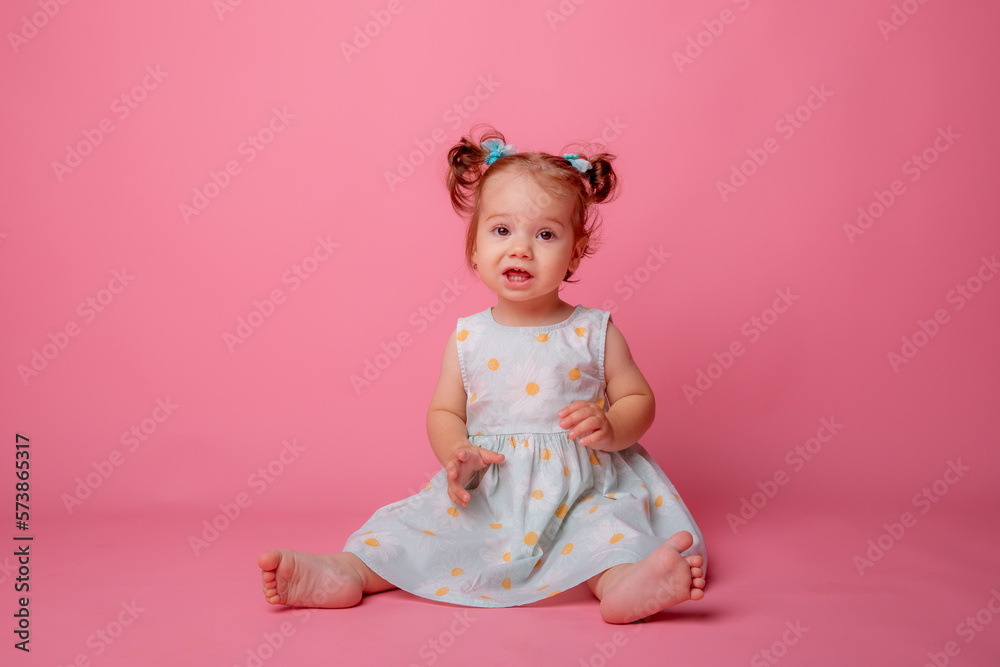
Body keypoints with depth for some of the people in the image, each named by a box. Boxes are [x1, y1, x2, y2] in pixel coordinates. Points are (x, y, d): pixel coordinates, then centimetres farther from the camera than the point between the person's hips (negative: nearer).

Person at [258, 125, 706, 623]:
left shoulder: (594, 332, 0)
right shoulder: (467, 338, 4)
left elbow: (639, 400, 6)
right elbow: (443, 412, 10)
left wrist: (609, 427, -17)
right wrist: (456, 453, -13)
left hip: (580, 491, -2)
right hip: (484, 495, 2)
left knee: (611, 522, -30)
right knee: (418, 520, -15)